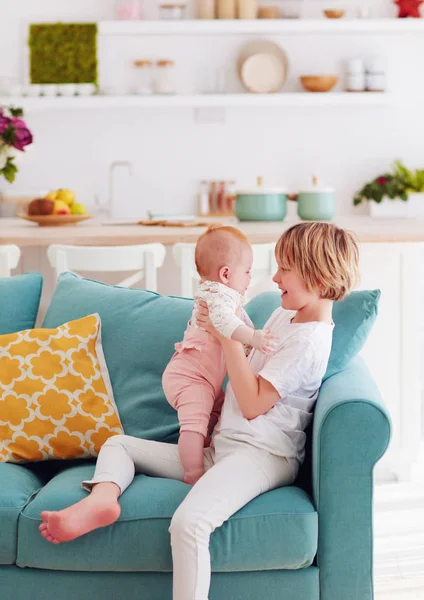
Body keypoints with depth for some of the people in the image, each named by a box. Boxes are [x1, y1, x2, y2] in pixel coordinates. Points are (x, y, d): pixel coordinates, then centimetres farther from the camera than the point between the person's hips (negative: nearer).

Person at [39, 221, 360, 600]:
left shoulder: (310, 339, -13)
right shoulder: (283, 315, 18)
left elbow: (253, 404, -16)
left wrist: (229, 337, -13)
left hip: (262, 454, -11)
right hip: (222, 449, 11)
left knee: (188, 521, -38)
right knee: (119, 444, 10)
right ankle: (102, 498, -23)